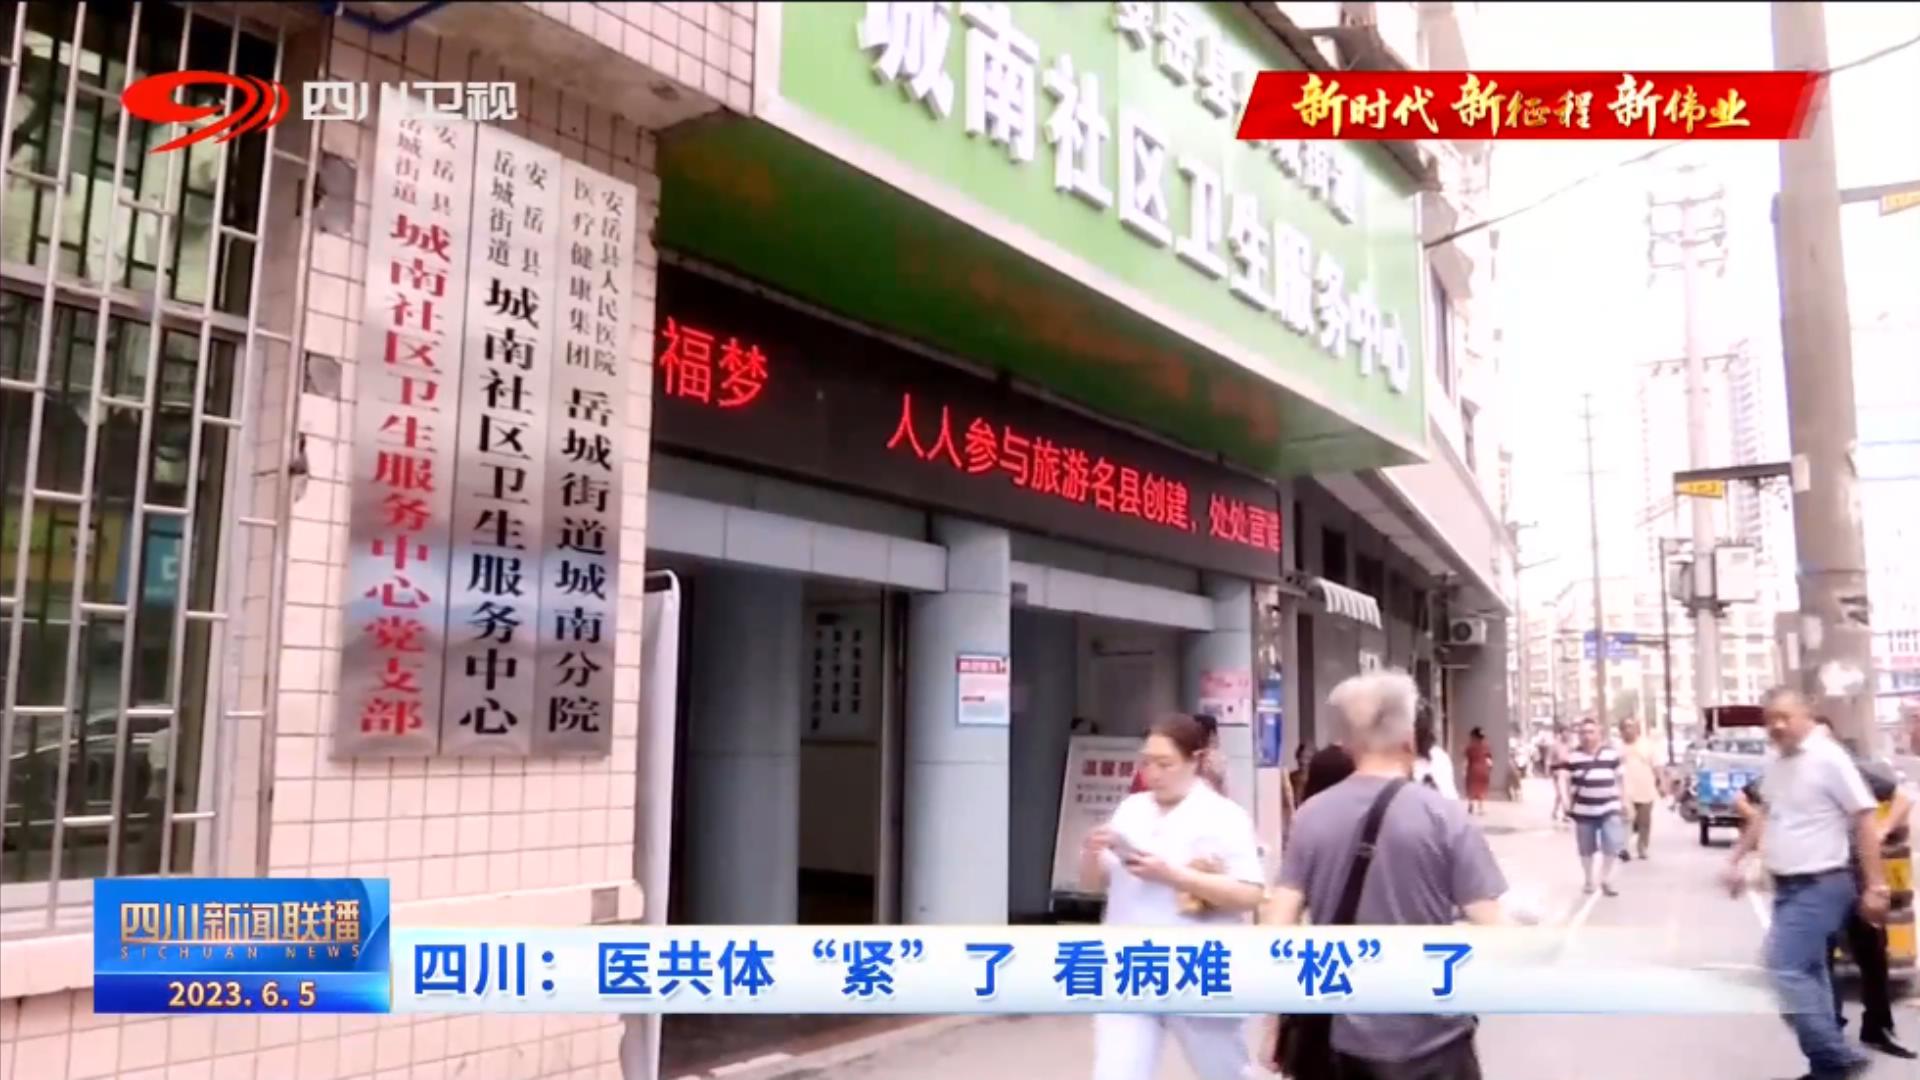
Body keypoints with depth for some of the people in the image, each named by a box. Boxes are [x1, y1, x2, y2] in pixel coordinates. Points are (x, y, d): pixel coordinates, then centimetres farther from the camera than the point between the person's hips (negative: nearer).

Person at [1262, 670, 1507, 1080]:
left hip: (1346, 1035, 3)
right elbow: (1490, 928, -12)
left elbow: (1276, 926, -5)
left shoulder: (1311, 816, -3)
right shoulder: (1442, 815, -11)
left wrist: (1275, 1020, 5)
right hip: (1430, 1038, -3)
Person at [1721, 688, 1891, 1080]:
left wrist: (1875, 886, -14)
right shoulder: (1776, 763, 9)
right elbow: (1765, 816, 22)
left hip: (1820, 886, -8)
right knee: (1808, 973, 13)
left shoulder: (1828, 758, -15)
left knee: (1785, 969, -13)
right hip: (1788, 886, 8)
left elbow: (1864, 820, -14)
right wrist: (1735, 860, 17)